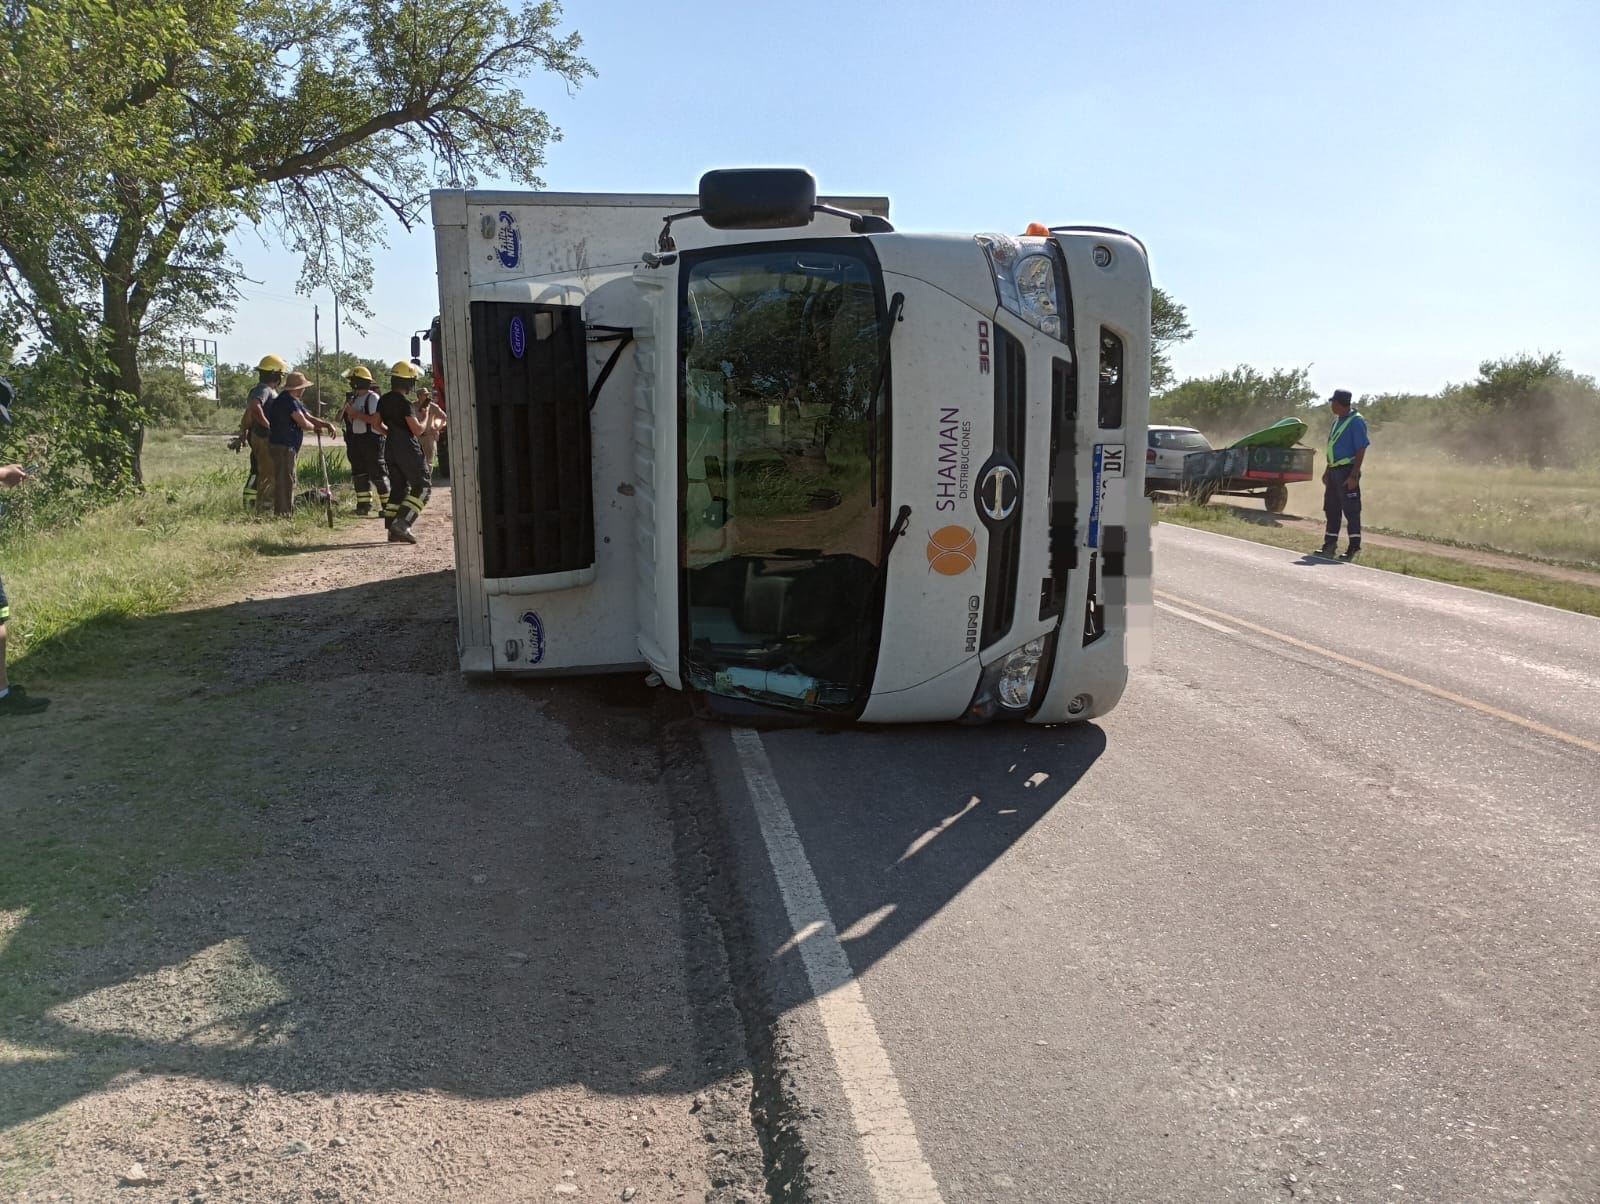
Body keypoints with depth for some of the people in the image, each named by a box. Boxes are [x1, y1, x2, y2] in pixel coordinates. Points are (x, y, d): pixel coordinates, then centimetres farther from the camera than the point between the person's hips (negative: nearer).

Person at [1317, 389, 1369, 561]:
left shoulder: (1356, 422, -12)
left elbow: (1361, 450, -16)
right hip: (1334, 470, 9)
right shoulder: (1337, 420, 15)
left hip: (1347, 471, -9)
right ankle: (1330, 544, 20)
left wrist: (1354, 475, -21)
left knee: (1351, 509, -6)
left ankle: (1354, 546, -2)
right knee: (1331, 508, 12)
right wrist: (1327, 471, 21)